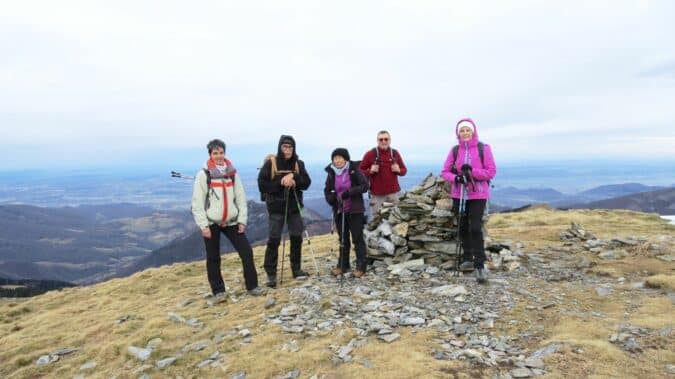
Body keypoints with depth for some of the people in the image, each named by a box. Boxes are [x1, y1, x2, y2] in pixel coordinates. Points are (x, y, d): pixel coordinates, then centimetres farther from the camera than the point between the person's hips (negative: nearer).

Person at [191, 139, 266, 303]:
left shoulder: (232, 173, 5)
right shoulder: (203, 175, -6)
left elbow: (241, 198, 5)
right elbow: (197, 203, -7)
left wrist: (242, 220, -1)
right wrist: (204, 225, -11)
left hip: (231, 222, 3)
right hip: (211, 223, -3)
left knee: (247, 252, -2)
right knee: (213, 258, 6)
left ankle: (252, 286, 11)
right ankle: (218, 291, 20)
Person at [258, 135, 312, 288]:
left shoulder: (298, 164, 4)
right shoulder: (270, 163, -6)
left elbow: (307, 183, -3)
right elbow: (262, 184, -10)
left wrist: (293, 177, -20)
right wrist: (281, 184, -19)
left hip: (294, 206, 3)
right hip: (276, 207, -3)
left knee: (297, 237, 6)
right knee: (274, 239, -3)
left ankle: (296, 269, 21)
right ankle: (271, 273, 5)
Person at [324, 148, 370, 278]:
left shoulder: (354, 170, -8)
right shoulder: (331, 173, 4)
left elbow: (365, 186, -10)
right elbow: (327, 190, 11)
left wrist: (350, 192, -22)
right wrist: (330, 198, -10)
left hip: (355, 211, -4)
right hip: (339, 211, 4)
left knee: (357, 238, 1)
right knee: (343, 239, 14)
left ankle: (361, 267, 10)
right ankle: (342, 265, 25)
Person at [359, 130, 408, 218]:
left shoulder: (395, 153, 9)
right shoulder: (370, 154, 0)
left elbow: (404, 170, 17)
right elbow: (360, 171, 2)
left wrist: (398, 170, -5)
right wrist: (370, 171, -15)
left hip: (393, 193, 3)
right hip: (377, 194, -3)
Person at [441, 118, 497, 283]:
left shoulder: (483, 148, -5)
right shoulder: (454, 150, 4)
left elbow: (491, 172, -7)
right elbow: (445, 172, 4)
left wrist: (472, 171, -20)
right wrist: (456, 178, -16)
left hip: (478, 195, -4)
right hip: (459, 194, 4)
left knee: (475, 228, -11)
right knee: (463, 227, 12)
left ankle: (480, 265, -4)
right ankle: (468, 259, 29)